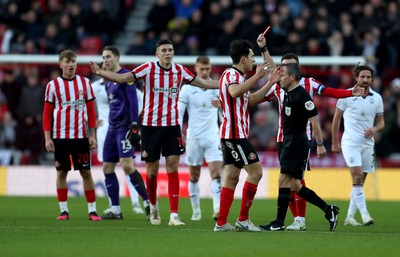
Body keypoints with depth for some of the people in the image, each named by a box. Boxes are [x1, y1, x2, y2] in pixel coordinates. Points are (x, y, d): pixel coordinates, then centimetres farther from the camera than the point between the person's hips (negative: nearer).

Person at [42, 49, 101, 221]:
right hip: (60, 135, 0)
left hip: (80, 135, 0)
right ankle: (63, 210, 10)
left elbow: (91, 110, 7)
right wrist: (47, 138, -3)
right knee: (61, 172, 3)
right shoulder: (53, 85, 2)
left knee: (86, 172, -1)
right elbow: (47, 113, 3)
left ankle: (92, 210, 2)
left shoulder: (85, 83, 5)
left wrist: (92, 135, 1)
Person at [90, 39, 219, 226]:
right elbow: (121, 78, -14)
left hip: (172, 126, 2)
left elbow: (204, 83, 15)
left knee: (173, 169, -7)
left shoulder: (180, 71, 3)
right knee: (152, 170, 4)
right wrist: (100, 72, -30)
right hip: (151, 126, -2)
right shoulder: (148, 68, -8)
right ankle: (153, 205, 32)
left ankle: (174, 215, -9)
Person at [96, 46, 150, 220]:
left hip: (124, 126, -9)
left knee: (127, 165, -18)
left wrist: (134, 127, -20)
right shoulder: (108, 81, 18)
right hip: (112, 128, 9)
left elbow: (133, 102, -14)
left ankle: (148, 202, -10)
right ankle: (115, 210, 10)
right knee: (107, 168, 6)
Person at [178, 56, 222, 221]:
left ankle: (217, 209, -22)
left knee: (216, 173, -14)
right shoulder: (187, 88, -1)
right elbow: (179, 112, -1)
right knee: (194, 177, 7)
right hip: (194, 137, 0)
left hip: (213, 137, 1)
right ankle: (196, 210, 18)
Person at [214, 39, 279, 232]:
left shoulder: (237, 76, 20)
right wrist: (256, 77, -32)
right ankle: (243, 219, -6)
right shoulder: (231, 74, -12)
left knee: (231, 177, 7)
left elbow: (251, 100, 30)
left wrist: (270, 83, 26)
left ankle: (221, 223, 5)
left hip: (230, 134, 10)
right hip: (235, 134, -10)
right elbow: (234, 92, -35)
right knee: (255, 171, -9)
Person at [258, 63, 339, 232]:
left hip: (297, 143, -10)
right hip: (289, 142, 10)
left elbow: (314, 119, -17)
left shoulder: (301, 95, -15)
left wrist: (320, 144, -19)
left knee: (284, 181, -10)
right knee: (295, 186, 8)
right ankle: (328, 210, 15)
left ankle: (279, 223, -7)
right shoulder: (288, 93, 12)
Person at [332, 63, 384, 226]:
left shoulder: (377, 98, 8)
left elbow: (381, 122, 15)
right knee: (357, 177, -18)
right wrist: (334, 143, 5)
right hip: (350, 142, -4)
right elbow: (336, 119, 5)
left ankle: (350, 217, 13)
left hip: (368, 144, 4)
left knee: (360, 182, 5)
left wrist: (375, 129, -9)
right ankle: (365, 215, -24)